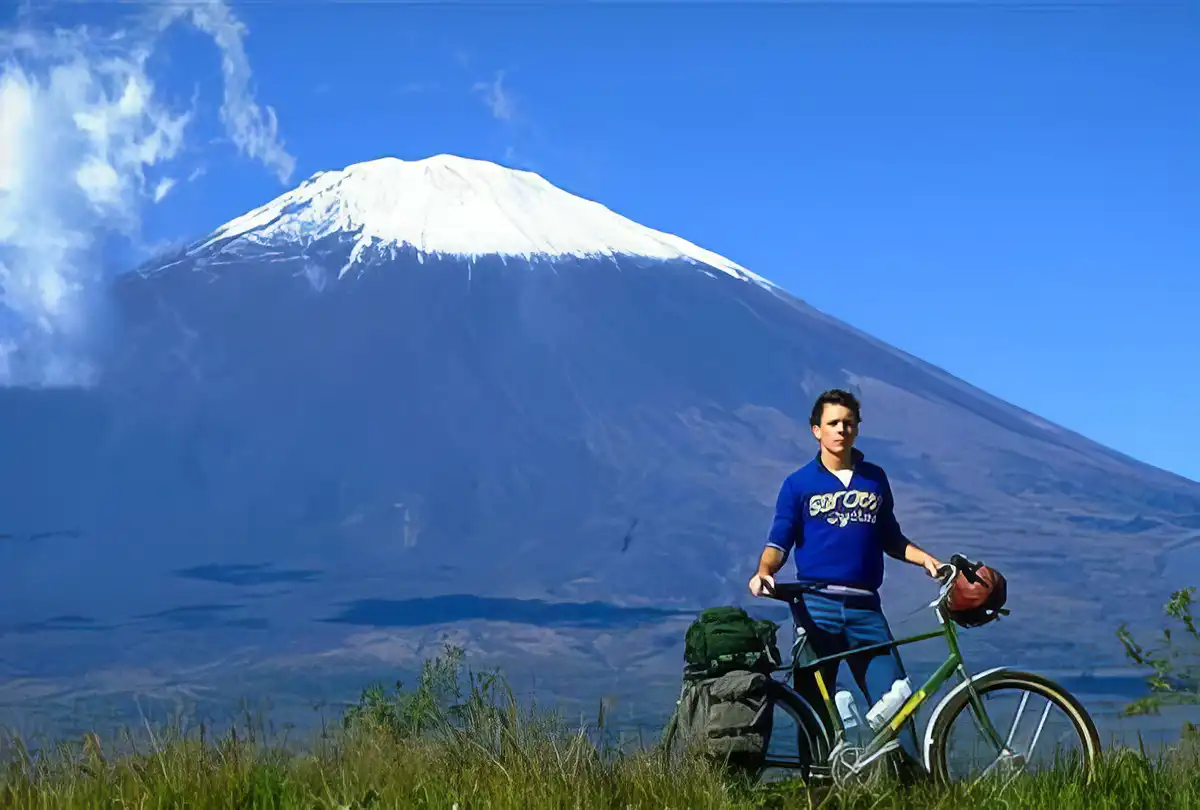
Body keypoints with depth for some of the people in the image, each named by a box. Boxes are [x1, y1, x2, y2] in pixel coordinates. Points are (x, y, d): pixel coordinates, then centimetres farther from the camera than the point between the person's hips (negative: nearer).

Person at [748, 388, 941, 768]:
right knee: (813, 706, -1)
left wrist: (925, 558, 5)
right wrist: (763, 572, -18)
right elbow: (779, 542, 2)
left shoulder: (875, 479, 15)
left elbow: (889, 539, 21)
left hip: (865, 608, 2)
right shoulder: (799, 484, 7)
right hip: (816, 605, -2)